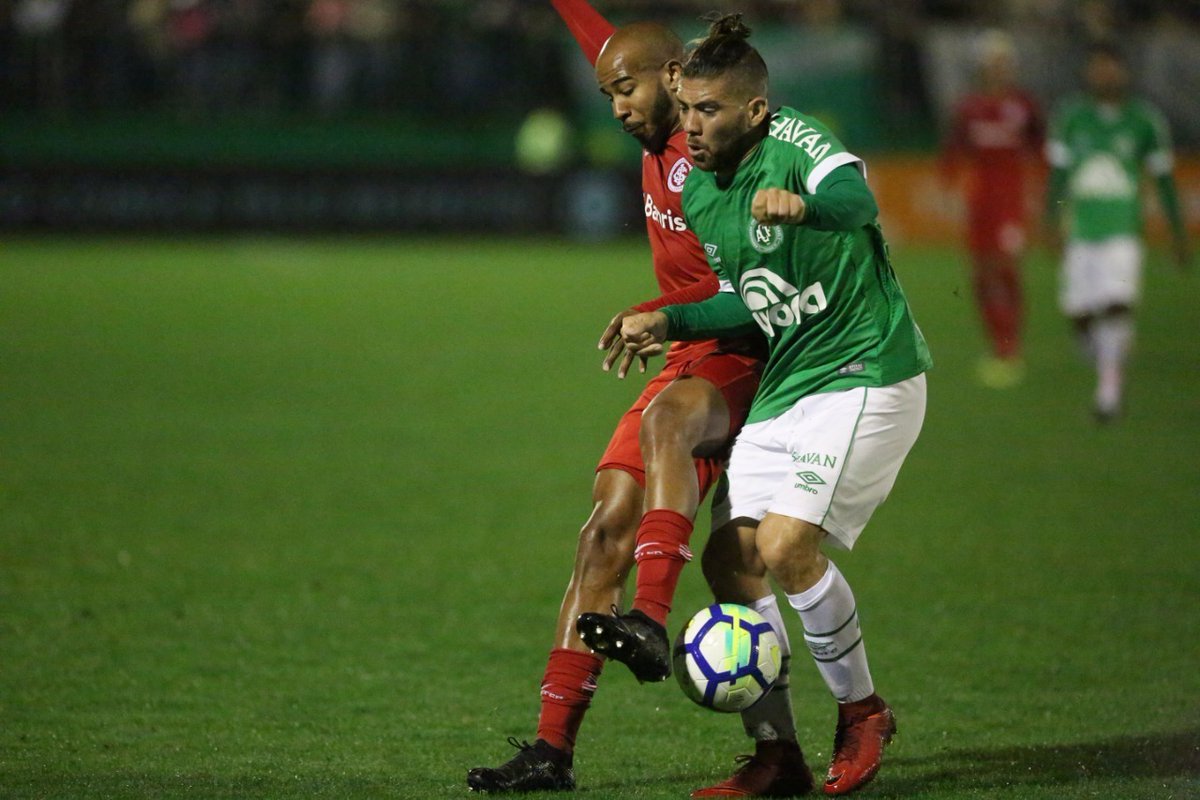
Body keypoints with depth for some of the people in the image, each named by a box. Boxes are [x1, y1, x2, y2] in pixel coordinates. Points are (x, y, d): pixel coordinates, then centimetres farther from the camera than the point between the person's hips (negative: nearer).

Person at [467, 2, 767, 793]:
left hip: (750, 367, -8)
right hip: (690, 369, 8)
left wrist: (656, 312, -33)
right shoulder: (658, 141, 11)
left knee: (665, 418, -38)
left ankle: (652, 622, -50)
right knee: (606, 531, -3)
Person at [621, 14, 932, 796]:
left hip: (865, 373, -8)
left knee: (786, 547, -19)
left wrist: (803, 206, -61)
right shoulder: (695, 191, 8)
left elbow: (857, 200, -39)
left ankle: (862, 711, 3)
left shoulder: (795, 141, -17)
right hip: (781, 387, 8)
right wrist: (667, 322, 4)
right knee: (733, 558, -3)